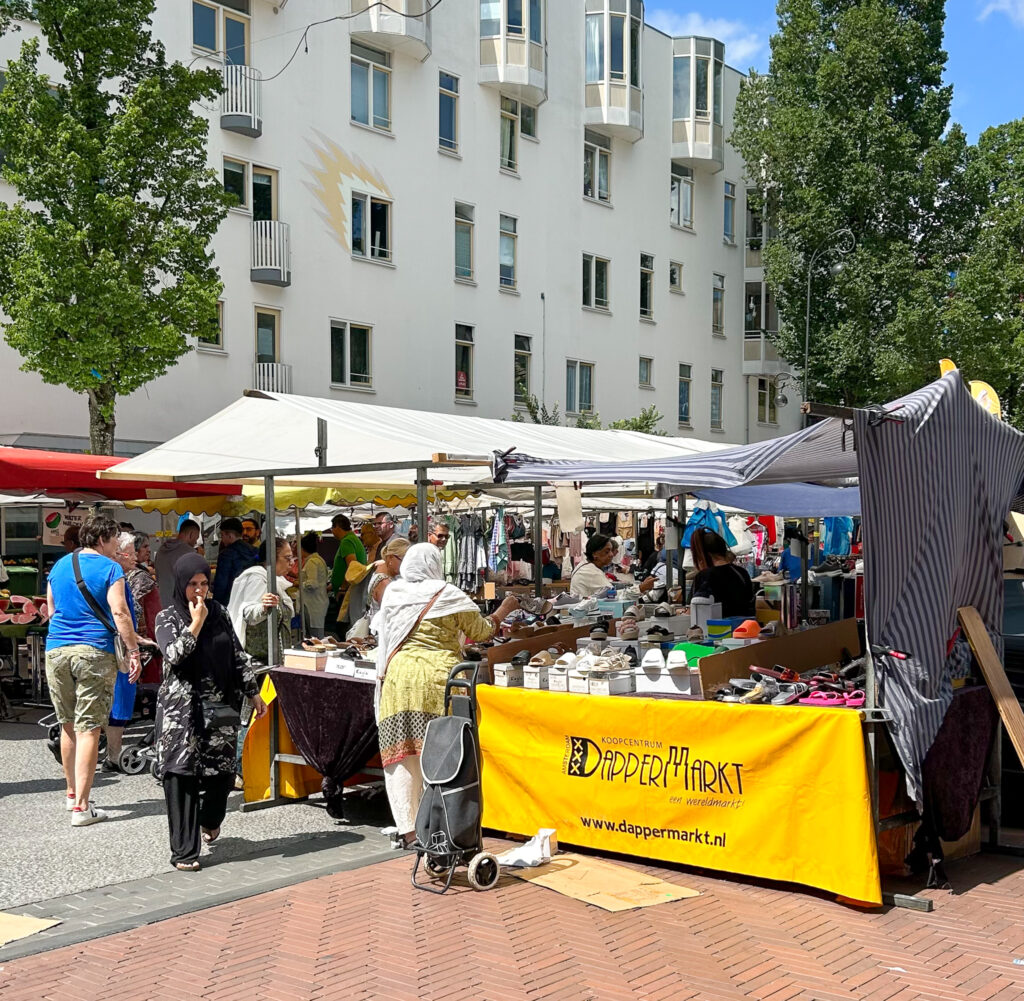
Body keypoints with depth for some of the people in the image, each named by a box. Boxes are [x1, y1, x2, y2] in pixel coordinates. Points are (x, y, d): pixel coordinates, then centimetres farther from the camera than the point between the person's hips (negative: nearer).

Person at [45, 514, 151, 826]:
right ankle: (81, 806, -5)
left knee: (68, 726, 17)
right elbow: (119, 614, -13)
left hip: (56, 650, 6)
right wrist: (134, 651, -10)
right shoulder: (109, 568, -4)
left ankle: (73, 792, 30)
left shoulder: (59, 566, 14)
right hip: (94, 652, -6)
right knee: (88, 729, -4)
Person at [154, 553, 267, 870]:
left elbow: (237, 656, 13)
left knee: (223, 773, 3)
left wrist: (254, 693, 13)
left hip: (221, 707, 3)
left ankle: (209, 820, 36)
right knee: (182, 776, -7)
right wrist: (196, 622, -14)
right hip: (182, 709, -3)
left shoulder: (219, 613, 10)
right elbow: (173, 655, -17)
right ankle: (184, 852, -1)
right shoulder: (168, 617, 0)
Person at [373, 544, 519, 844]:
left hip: (399, 677, 3)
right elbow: (478, 631, 8)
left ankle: (408, 829, 6)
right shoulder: (447, 594, -1)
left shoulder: (392, 593, 8)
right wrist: (502, 611, 23)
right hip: (440, 678, -2)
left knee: (402, 752, 5)